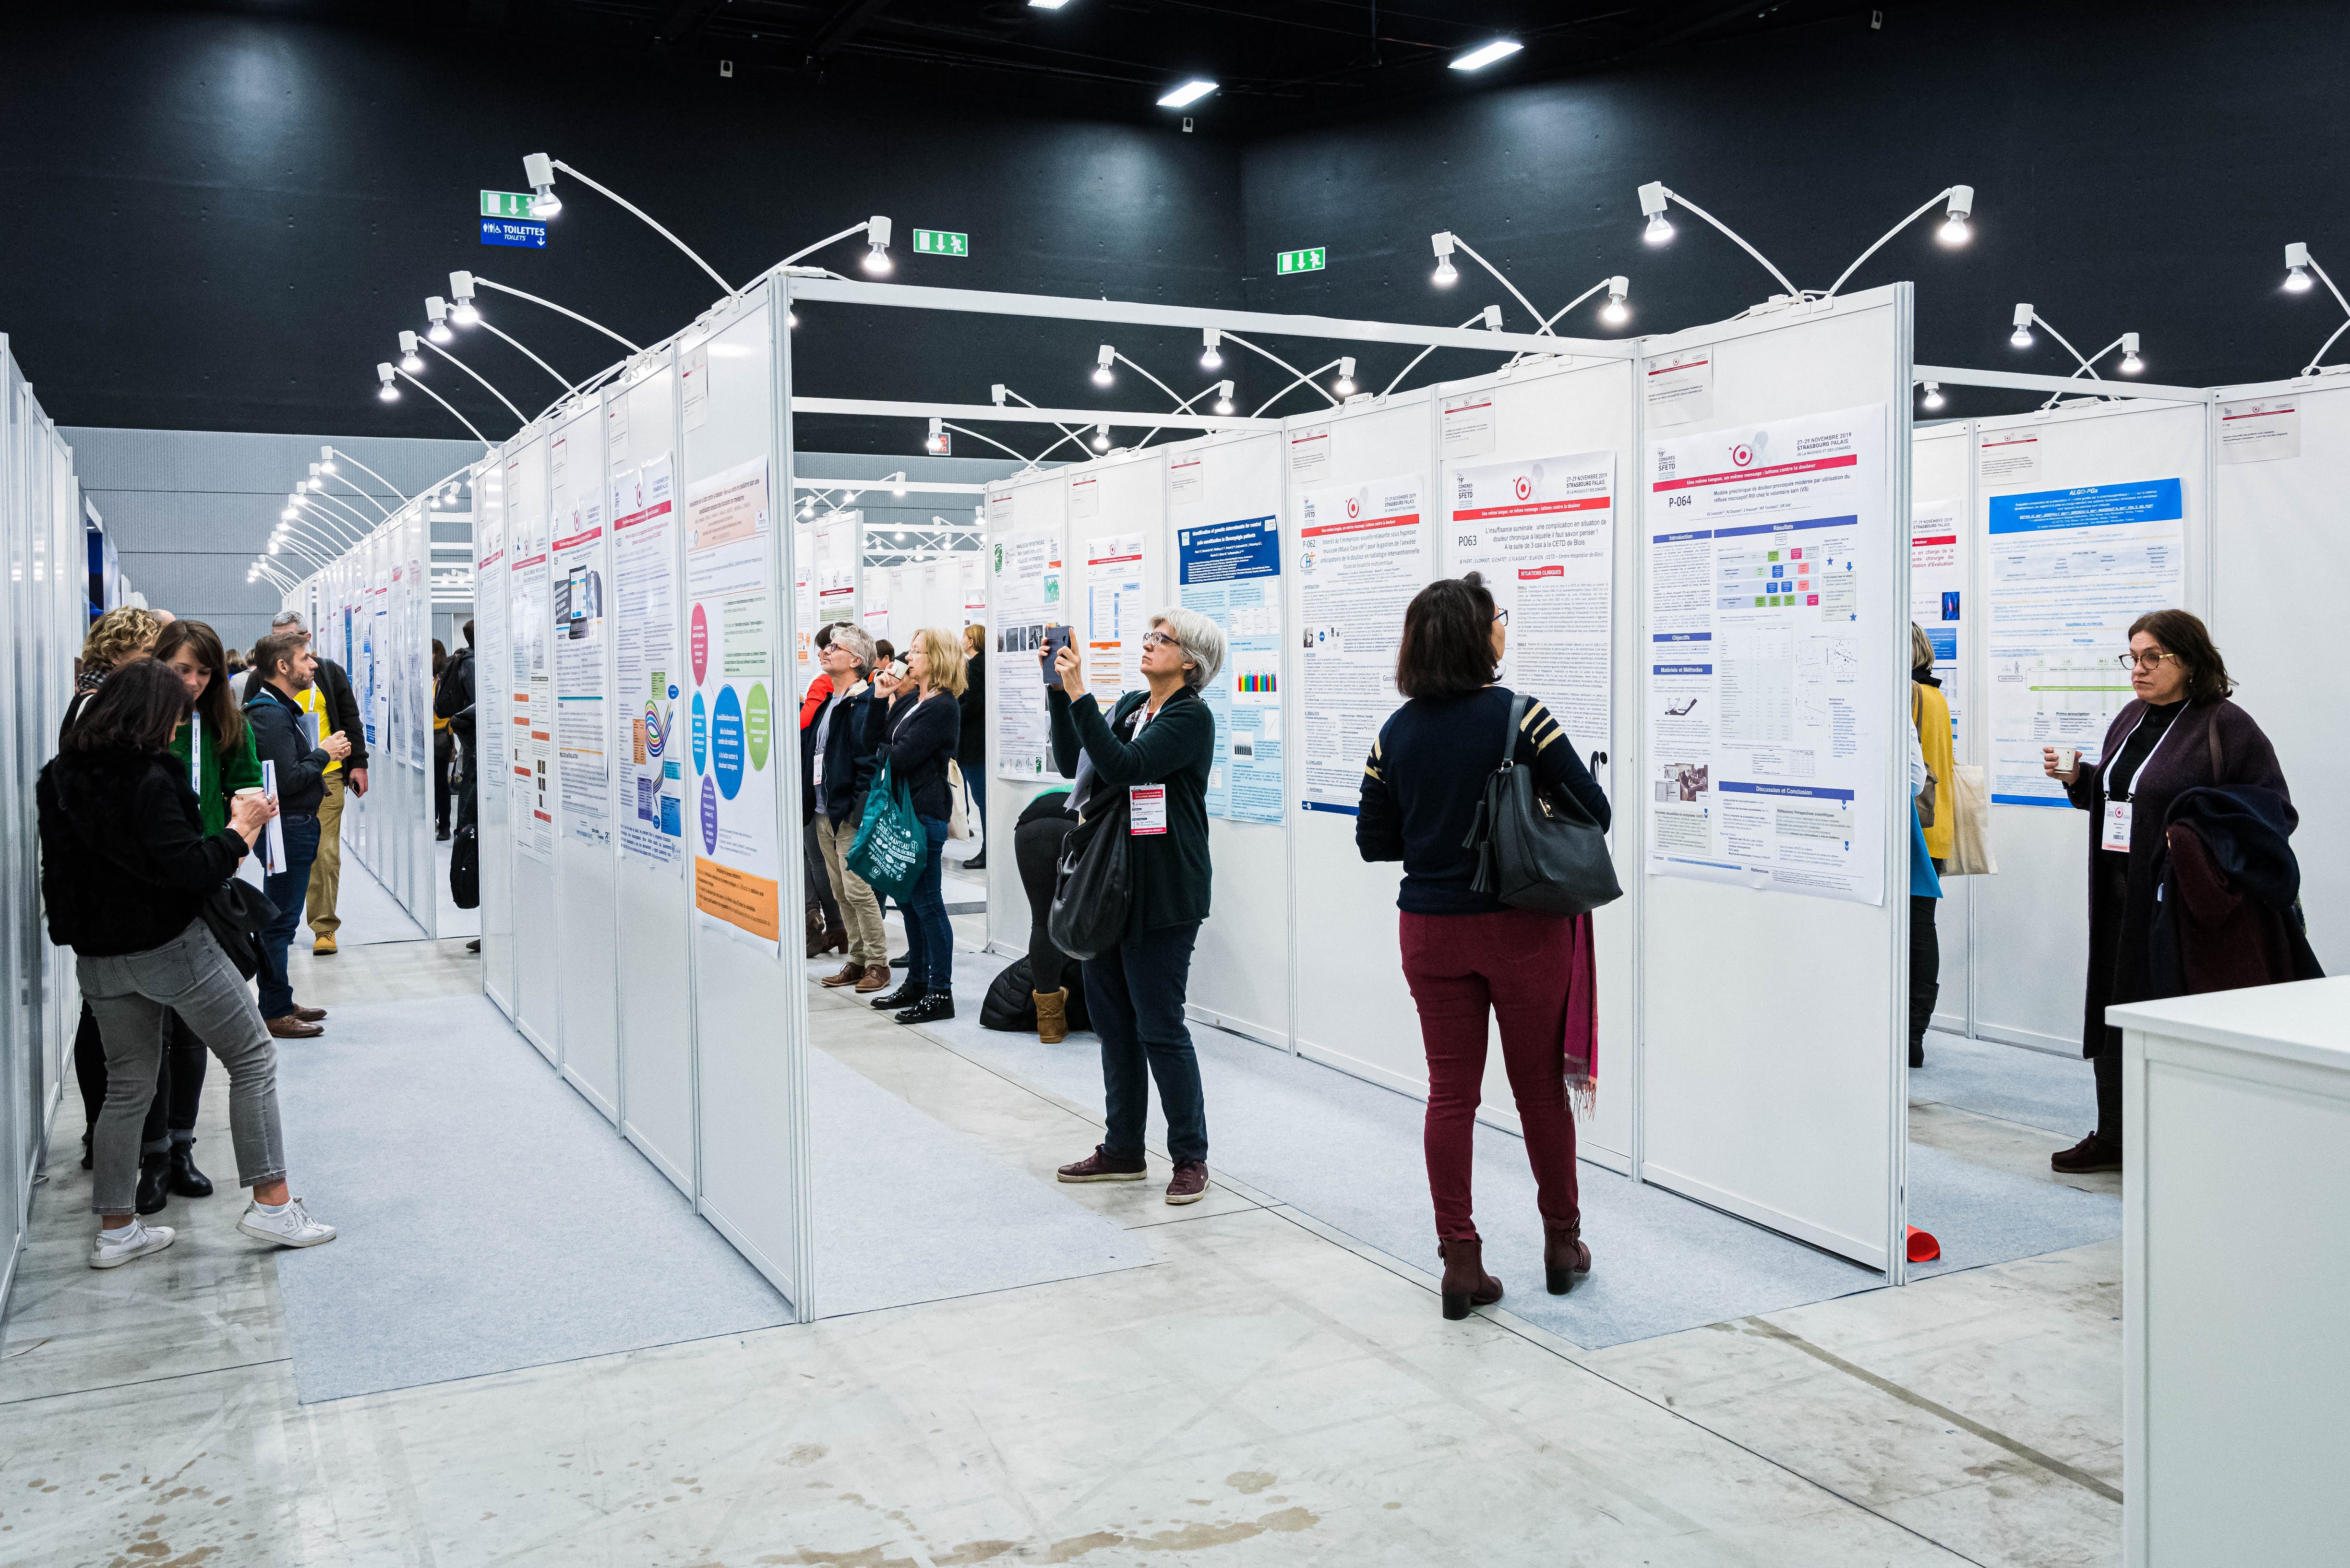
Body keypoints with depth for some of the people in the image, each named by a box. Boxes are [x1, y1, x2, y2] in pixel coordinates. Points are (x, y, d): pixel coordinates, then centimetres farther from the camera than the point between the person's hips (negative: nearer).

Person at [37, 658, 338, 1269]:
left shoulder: (60, 777, 5)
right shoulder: (149, 780, -20)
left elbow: (63, 868, 15)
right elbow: (191, 870, -23)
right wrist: (242, 827, -10)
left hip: (99, 958, 8)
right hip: (169, 944, -8)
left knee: (127, 1086, 16)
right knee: (253, 1058, 4)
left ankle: (116, 1229, 20)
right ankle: (272, 1202, 2)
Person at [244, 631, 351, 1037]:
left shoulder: (281, 709, 15)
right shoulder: (272, 715, -18)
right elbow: (288, 779, -24)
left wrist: (323, 754, 7)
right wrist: (323, 754, -11)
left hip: (297, 827, 11)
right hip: (288, 827, -11)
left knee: (281, 919, 16)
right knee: (280, 922, -4)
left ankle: (281, 1003, 25)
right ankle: (275, 1013, 2)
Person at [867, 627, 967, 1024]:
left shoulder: (944, 707, -13)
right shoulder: (909, 699, 14)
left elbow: (901, 757, -17)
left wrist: (877, 754, 2)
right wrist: (880, 699, 3)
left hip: (925, 813, -9)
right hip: (902, 809, 9)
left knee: (927, 901, -4)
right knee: (909, 899, 14)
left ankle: (940, 992, 3)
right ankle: (916, 983, 25)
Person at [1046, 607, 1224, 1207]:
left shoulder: (1192, 718, -11)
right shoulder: (1129, 705, 13)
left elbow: (1123, 766, -23)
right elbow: (1073, 763, 9)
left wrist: (1080, 693, -24)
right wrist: (1060, 692, 2)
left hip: (1161, 894, -8)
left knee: (1160, 1027, -3)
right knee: (1112, 1018, 13)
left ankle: (1190, 1158, 11)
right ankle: (1123, 1150, 25)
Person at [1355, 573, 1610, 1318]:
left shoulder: (1395, 732, 0)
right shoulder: (1520, 717, -13)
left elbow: (1373, 839, 5)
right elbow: (1593, 811, -9)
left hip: (1431, 928, 3)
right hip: (1521, 924, -3)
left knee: (1451, 1091, 8)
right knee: (1541, 1087, 12)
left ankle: (1460, 1263, 11)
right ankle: (1562, 1242, 28)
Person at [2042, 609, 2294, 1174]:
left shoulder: (2227, 726, -9)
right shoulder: (2132, 718, 14)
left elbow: (2275, 812, -11)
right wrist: (2076, 777, 6)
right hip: (2119, 897, 8)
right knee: (2111, 1009, 13)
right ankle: (2112, 1138, 26)